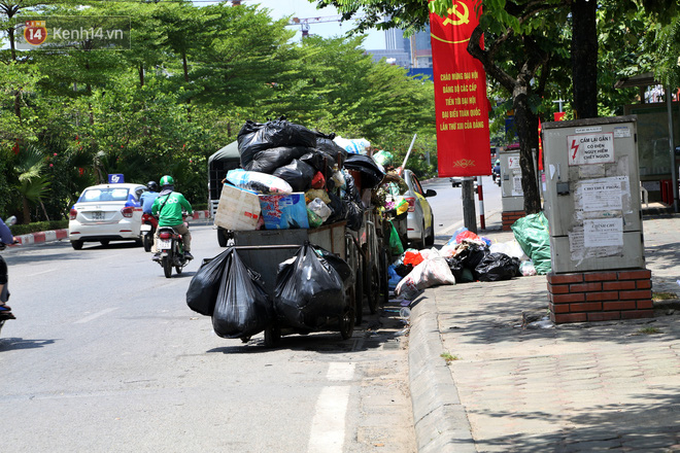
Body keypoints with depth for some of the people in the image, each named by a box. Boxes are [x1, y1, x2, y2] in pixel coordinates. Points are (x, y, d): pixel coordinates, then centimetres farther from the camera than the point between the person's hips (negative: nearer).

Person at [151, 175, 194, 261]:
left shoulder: (158, 198, 6)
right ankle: (187, 251, 16)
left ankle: (156, 253, 10)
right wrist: (190, 212, 39)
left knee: (156, 235, 28)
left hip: (162, 223, 1)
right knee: (186, 233, 28)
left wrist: (156, 214, 45)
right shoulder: (178, 196, 1)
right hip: (177, 223, -1)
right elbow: (187, 205, 16)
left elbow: (153, 210, 20)